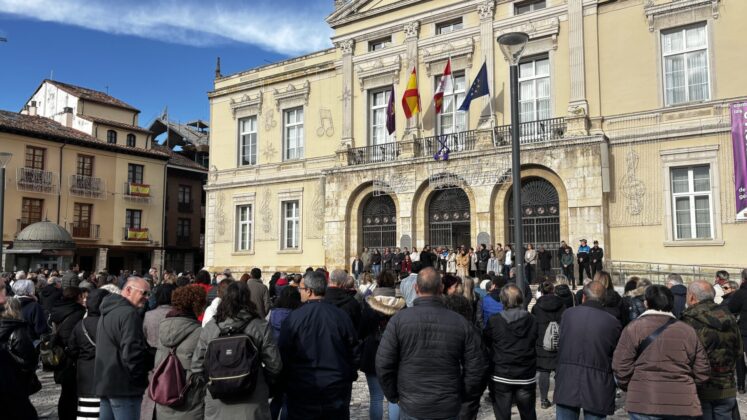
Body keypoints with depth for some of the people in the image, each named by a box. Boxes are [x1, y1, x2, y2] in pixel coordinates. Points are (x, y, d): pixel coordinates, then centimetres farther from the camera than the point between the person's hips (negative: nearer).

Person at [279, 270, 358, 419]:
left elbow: (283, 354, -6)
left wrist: (285, 381, 9)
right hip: (337, 389, 2)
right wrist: (349, 378, 17)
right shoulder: (342, 316, -4)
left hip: (302, 390, -2)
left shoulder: (294, 318, -13)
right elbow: (354, 351, 3)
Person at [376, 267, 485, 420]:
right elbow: (475, 368, -2)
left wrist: (394, 396, 5)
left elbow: (383, 365, -9)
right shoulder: (461, 323, -6)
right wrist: (462, 396, 12)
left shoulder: (399, 320, -11)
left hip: (411, 407, -1)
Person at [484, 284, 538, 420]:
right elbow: (535, 344, 8)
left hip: (501, 377, -3)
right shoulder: (532, 320, -4)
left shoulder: (494, 322, -13)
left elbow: (486, 343, 1)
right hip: (527, 376, 3)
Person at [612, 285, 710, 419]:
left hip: (643, 404, -3)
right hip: (682, 406, 3)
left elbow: (621, 367, -7)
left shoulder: (633, 329, -5)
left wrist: (629, 387, 12)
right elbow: (702, 373, 7)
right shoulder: (688, 331, 4)